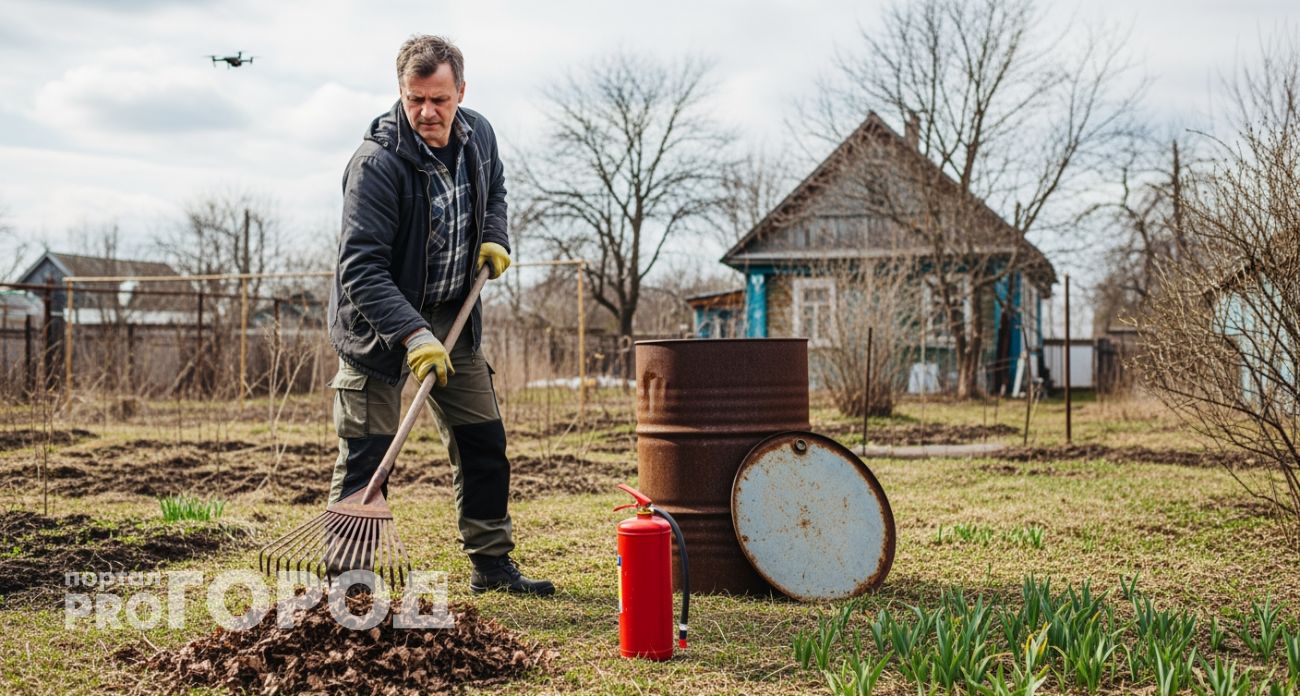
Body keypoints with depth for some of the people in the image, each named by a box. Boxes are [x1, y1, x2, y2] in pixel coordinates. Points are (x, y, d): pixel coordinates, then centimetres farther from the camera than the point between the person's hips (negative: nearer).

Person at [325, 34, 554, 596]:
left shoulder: (479, 135, -4)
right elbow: (362, 268, -29)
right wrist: (412, 334, -39)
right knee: (366, 455, -6)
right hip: (379, 322, -6)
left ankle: (491, 565, 23)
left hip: (452, 318, 7)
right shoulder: (375, 163, -25)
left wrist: (493, 237, 1)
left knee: (483, 441, 10)